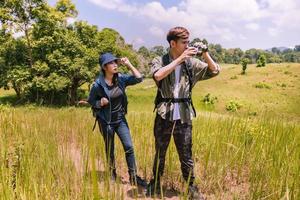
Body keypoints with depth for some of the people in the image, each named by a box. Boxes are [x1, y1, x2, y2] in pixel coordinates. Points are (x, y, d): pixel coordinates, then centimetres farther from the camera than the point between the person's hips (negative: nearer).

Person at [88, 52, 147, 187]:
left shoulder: (121, 79, -6)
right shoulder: (98, 85, -15)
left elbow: (139, 78, -8)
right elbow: (90, 101, -3)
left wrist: (129, 65, -15)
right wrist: (101, 103, -22)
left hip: (120, 119, 3)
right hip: (106, 121, -3)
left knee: (129, 147, -2)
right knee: (110, 149, 13)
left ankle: (133, 177, 10)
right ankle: (112, 175, 34)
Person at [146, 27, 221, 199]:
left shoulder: (191, 62, 4)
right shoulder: (159, 61, -3)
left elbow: (215, 71, 6)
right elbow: (158, 76, -24)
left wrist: (205, 54, -8)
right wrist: (180, 58, -23)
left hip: (184, 116, 1)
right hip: (164, 115, -1)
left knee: (186, 155, 10)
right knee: (160, 153, 15)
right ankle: (155, 183, 36)